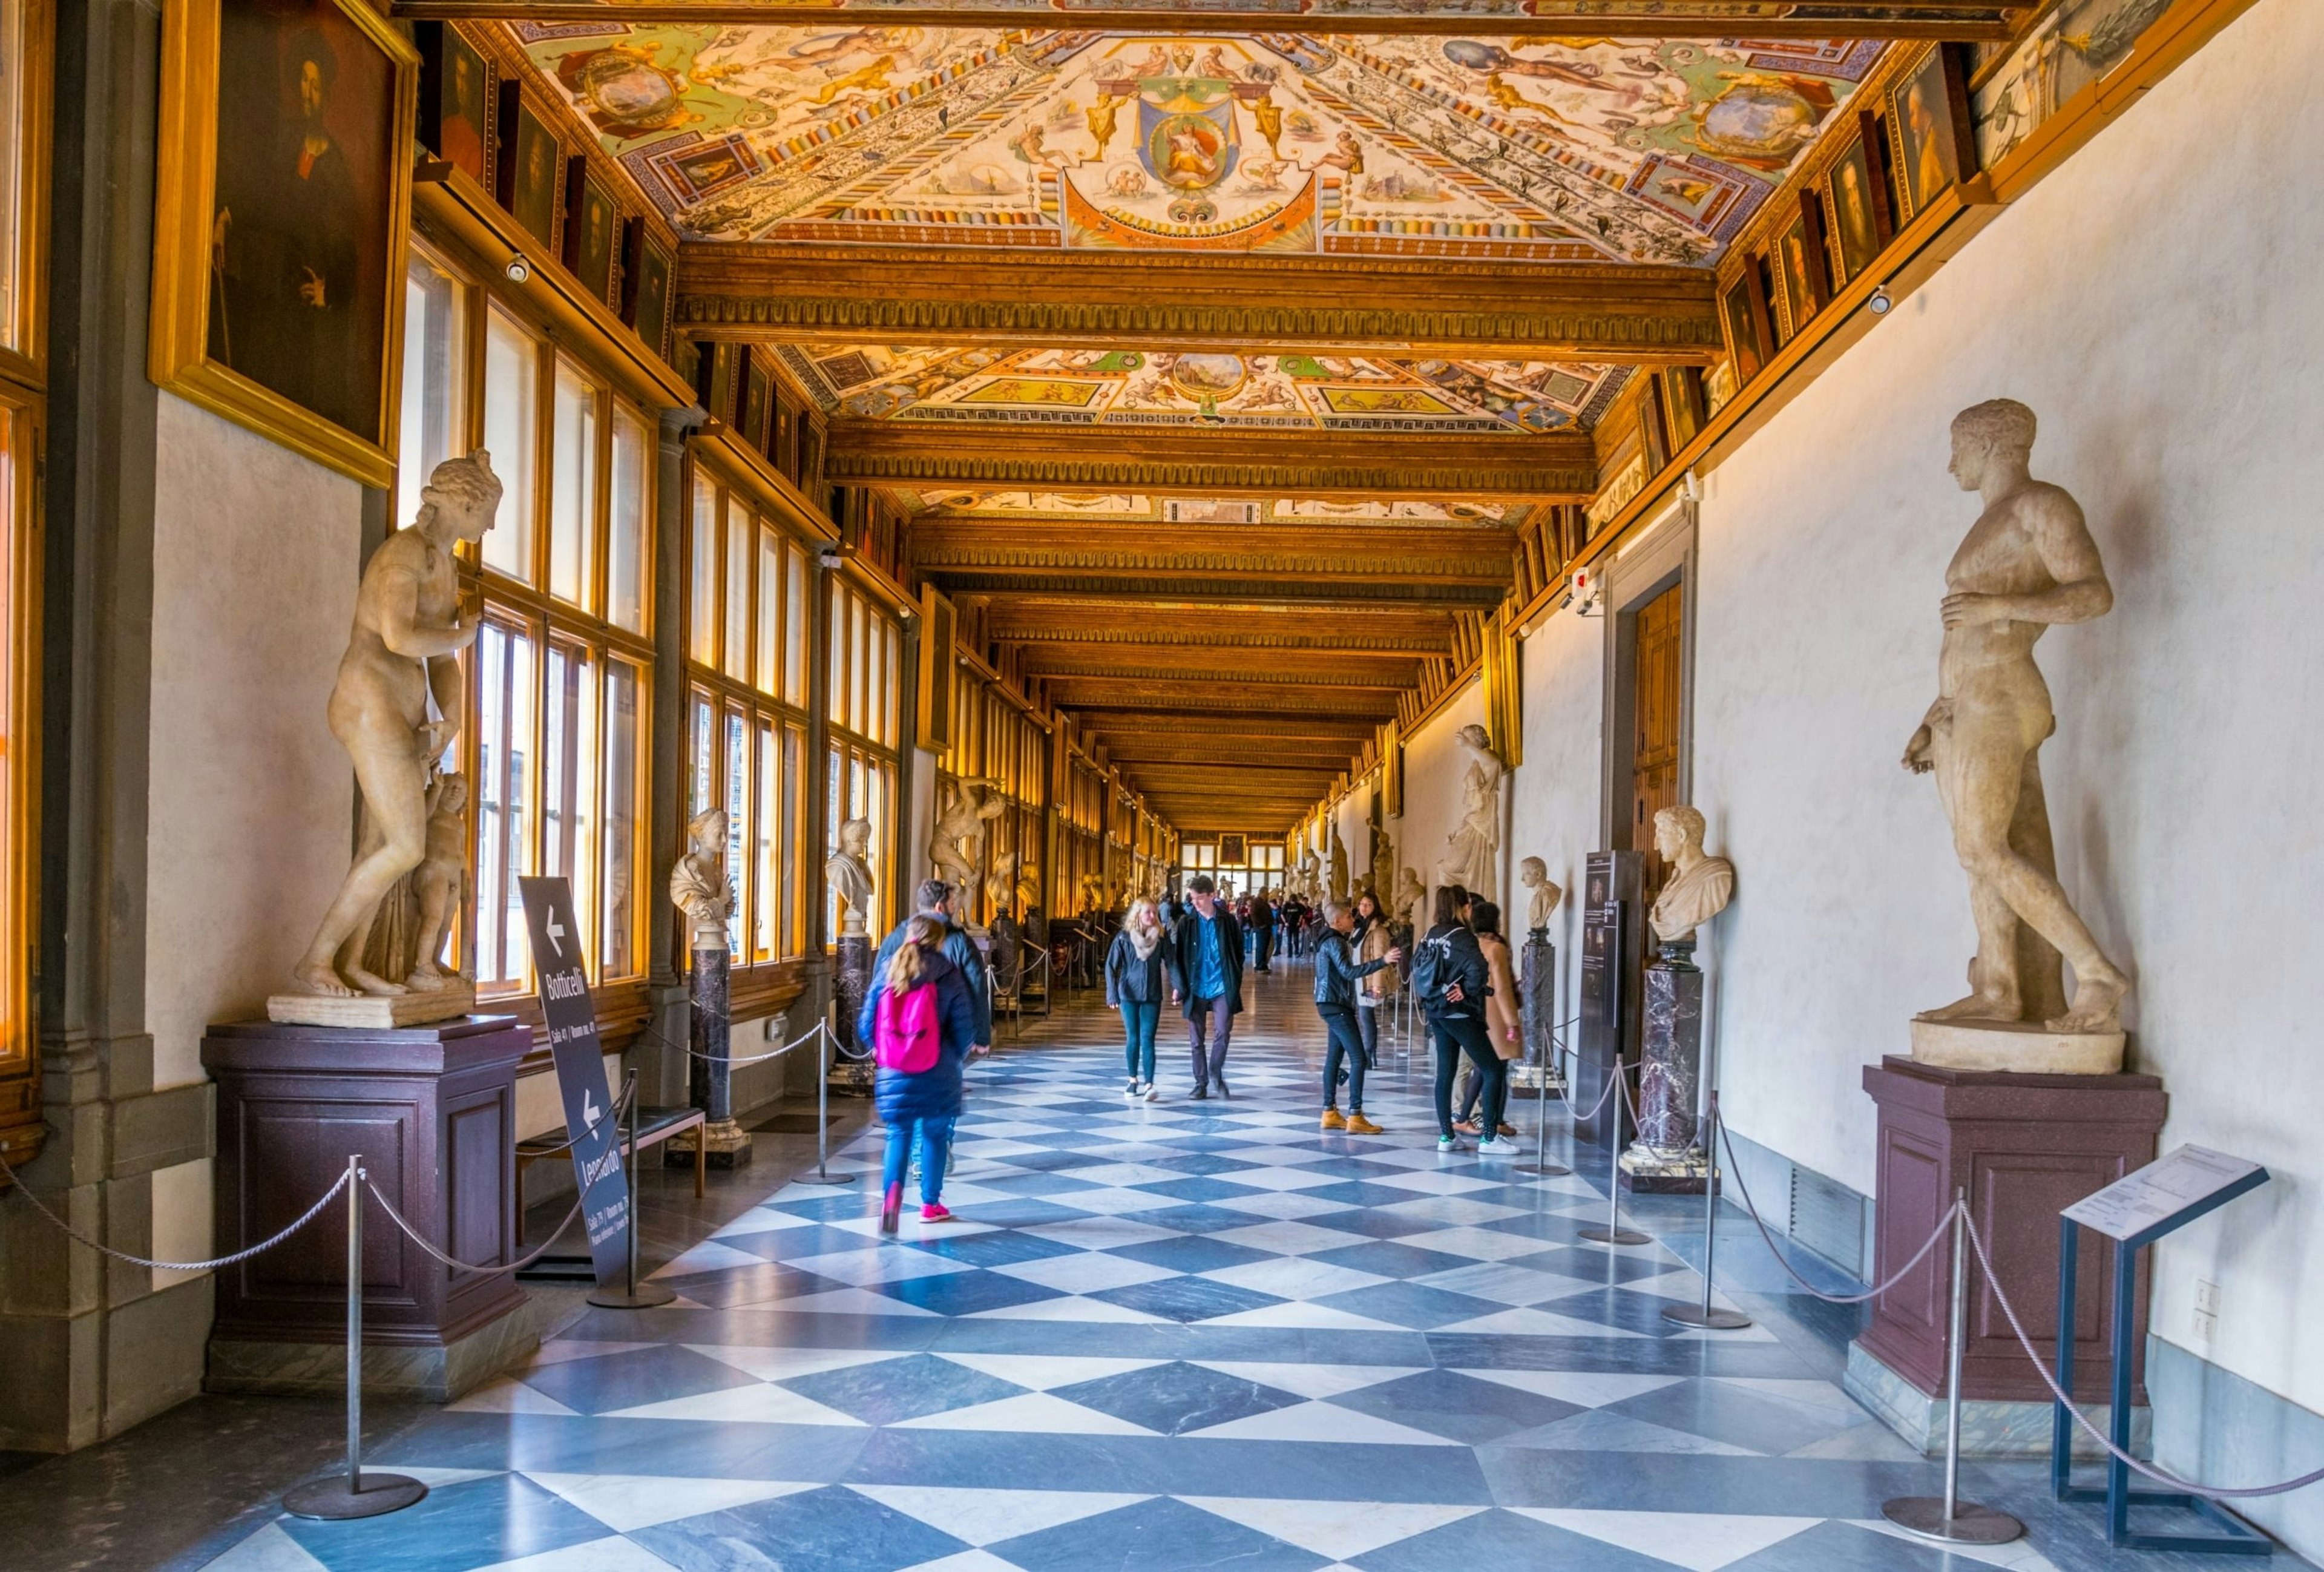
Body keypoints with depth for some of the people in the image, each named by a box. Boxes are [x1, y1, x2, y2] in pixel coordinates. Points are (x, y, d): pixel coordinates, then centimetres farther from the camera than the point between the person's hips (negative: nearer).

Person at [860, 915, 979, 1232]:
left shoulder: (886, 972, -2)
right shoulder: (949, 977, -8)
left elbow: (866, 1025, 1)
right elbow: (964, 1028, -8)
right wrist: (957, 1056, 13)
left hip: (894, 1075, 1)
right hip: (938, 1076, -1)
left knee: (898, 1134, 11)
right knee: (935, 1135, 16)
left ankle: (892, 1190, -15)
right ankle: (930, 1204, 25)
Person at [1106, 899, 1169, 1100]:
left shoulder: (1161, 937, 0)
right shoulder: (1124, 937, -3)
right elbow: (1111, 966, -3)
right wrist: (1112, 993, -11)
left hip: (1152, 996, 0)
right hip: (1129, 995, 0)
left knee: (1148, 1040, -7)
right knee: (1133, 1039, 6)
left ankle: (1148, 1085, -13)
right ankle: (1133, 1081, 20)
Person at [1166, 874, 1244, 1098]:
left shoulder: (1228, 920, 0)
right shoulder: (1187, 923, 1)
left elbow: (1238, 952, 6)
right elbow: (1176, 956, 2)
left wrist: (1236, 982, 1)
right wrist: (1178, 986, -6)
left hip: (1222, 987, -1)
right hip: (1195, 988, 1)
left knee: (1223, 1033, -6)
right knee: (1196, 1039, 5)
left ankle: (1216, 1074, 16)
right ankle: (1201, 1082, 16)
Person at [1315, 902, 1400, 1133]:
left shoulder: (1330, 940, 16)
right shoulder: (1334, 942, -15)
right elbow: (1349, 971, -27)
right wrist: (1382, 961, -34)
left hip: (1333, 1005, 11)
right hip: (1337, 1006, -11)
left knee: (1334, 1057, 11)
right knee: (1358, 1058, -12)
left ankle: (1330, 1113, 14)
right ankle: (1355, 1117, -14)